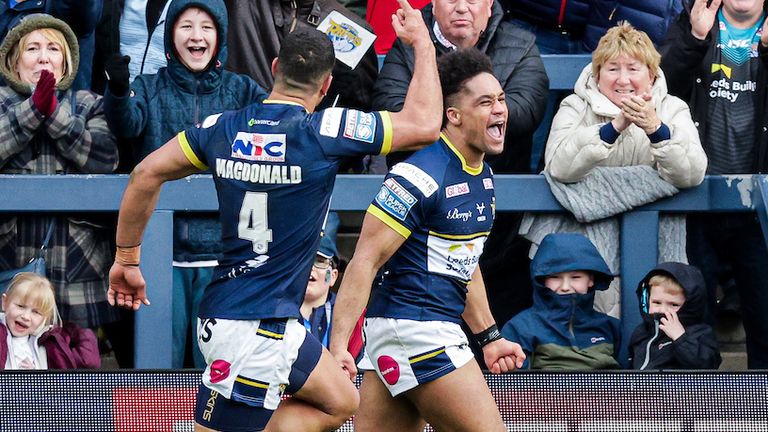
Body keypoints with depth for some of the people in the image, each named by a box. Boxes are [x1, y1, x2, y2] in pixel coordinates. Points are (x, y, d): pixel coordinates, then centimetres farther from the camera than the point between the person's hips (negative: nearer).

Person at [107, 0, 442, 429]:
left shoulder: (225, 127, 4)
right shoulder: (322, 132, -13)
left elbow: (146, 174, 6)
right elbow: (424, 124, -8)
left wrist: (127, 258, 16)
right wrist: (422, 42, 5)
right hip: (256, 329, -8)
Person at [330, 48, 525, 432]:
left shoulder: (482, 175, 14)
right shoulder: (421, 176, -16)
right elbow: (365, 261, -17)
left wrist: (489, 337, 28)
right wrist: (338, 346, -23)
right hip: (414, 327, -10)